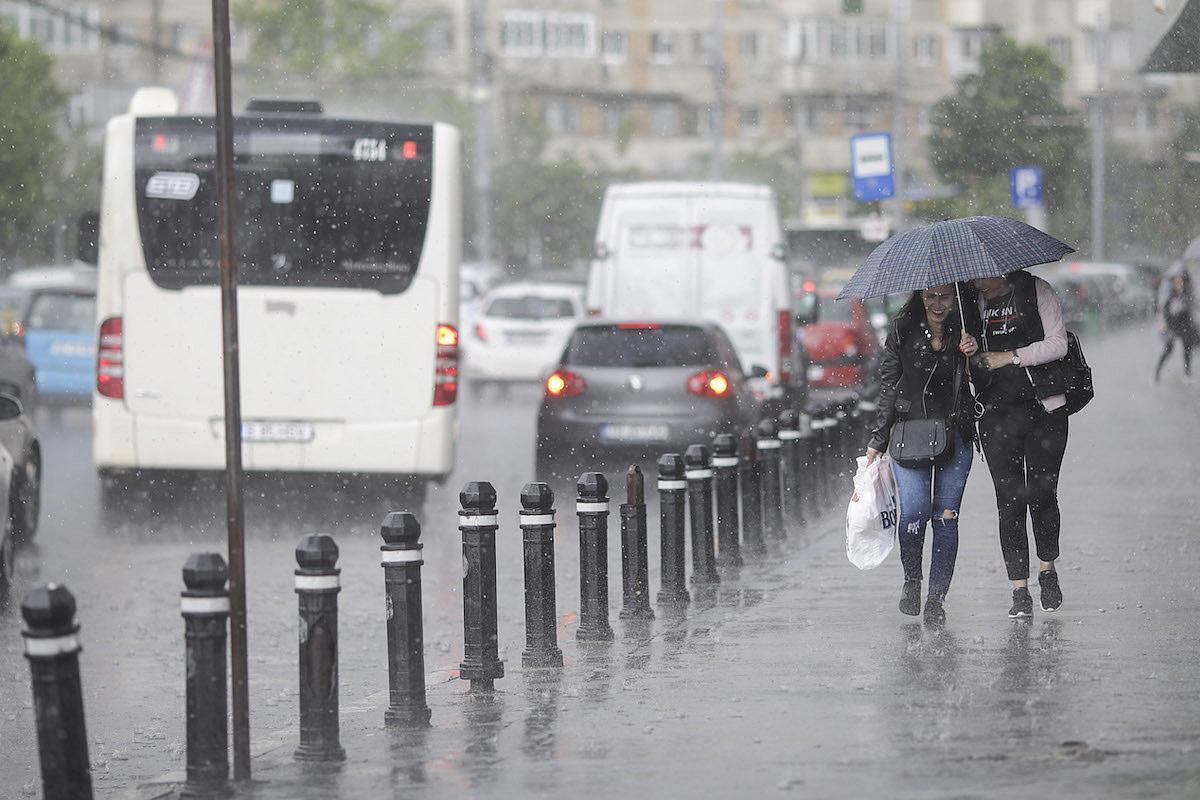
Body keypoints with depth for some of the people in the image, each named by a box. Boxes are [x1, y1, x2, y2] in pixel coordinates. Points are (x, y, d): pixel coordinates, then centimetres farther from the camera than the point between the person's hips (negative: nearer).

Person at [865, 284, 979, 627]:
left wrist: (975, 355, -15)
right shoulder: (902, 330, 1)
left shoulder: (964, 331, 3)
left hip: (955, 434, 1)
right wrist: (877, 440, 7)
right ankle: (911, 580, 10)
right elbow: (888, 386, 7)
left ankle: (936, 598, 5)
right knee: (914, 510, -15)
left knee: (945, 516, -3)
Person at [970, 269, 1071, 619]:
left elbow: (1056, 344, -7)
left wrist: (1010, 357, -12)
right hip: (997, 413, 2)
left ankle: (1048, 570, 23)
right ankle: (1019, 592, -2)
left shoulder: (1037, 291, 0)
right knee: (1009, 500, -4)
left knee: (1042, 494, -2)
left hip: (1044, 409, -2)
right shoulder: (973, 302, 11)